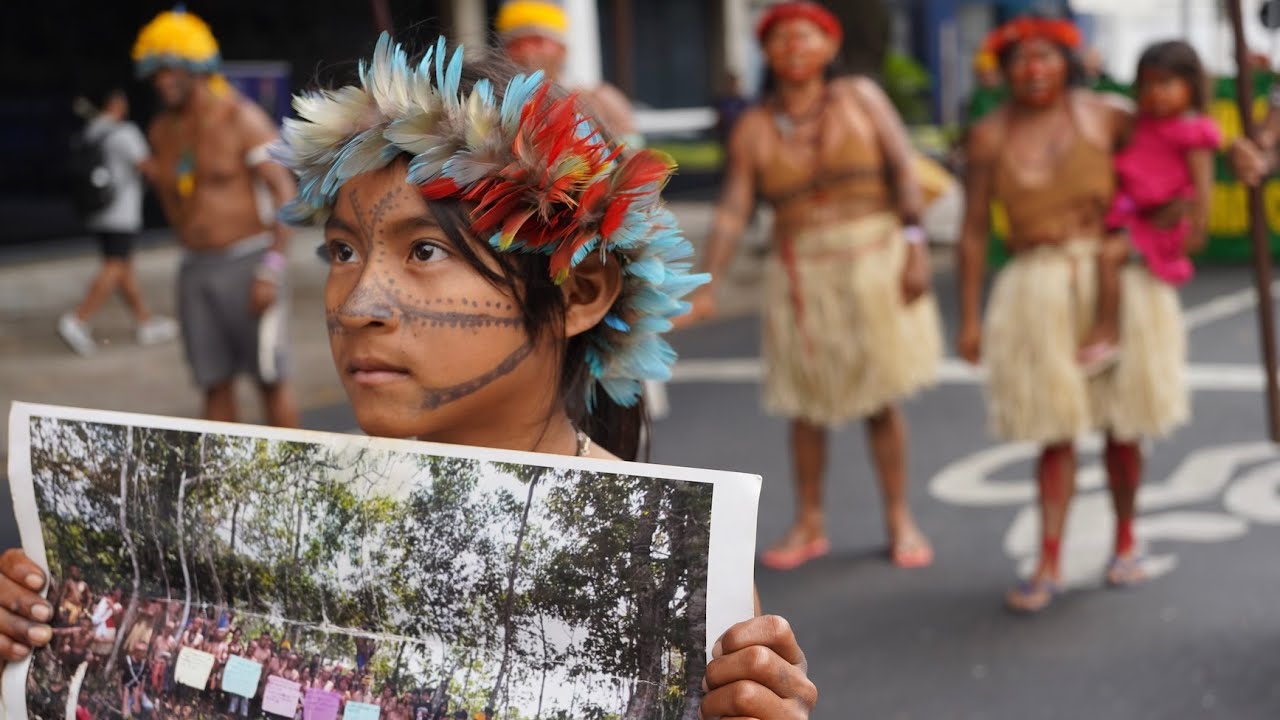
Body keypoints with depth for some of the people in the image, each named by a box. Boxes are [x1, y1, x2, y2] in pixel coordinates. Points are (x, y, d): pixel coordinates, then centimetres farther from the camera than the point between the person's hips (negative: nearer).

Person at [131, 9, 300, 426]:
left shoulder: (240, 118, -8)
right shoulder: (162, 131, 9)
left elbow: (284, 192, -13)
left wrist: (272, 270, -18)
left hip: (248, 264, -6)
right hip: (196, 270, 6)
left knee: (271, 380, 0)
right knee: (215, 384, 7)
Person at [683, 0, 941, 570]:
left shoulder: (860, 97, 1)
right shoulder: (754, 128, 1)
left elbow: (903, 168, -3)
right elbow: (731, 211, -5)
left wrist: (913, 244, -13)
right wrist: (706, 285, -15)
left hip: (873, 262, -1)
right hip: (802, 274, 1)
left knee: (880, 399, 4)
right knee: (808, 403, 6)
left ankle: (900, 521, 18)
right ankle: (809, 526, 21)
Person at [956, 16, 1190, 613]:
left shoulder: (1103, 118, -1)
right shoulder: (991, 137, 0)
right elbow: (973, 231, 2)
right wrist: (969, 318, 0)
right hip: (1039, 290, 0)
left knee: (1121, 424, 8)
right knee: (1054, 431, -2)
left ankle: (1126, 544, 27)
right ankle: (1048, 565, 4)